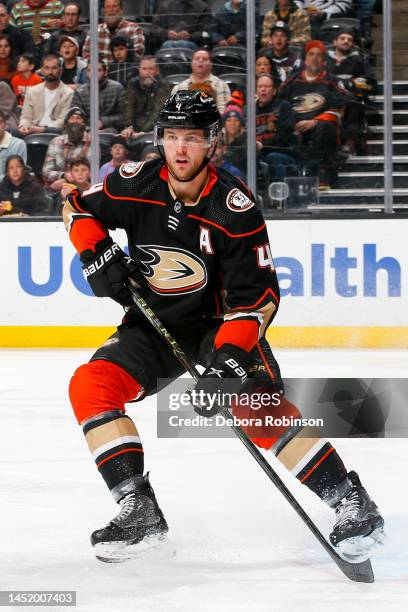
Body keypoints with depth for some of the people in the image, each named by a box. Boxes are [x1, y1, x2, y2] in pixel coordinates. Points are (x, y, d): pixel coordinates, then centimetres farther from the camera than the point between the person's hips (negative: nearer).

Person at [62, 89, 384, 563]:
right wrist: (96, 253, -13)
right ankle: (140, 514, -17)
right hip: (153, 323, 4)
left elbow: (257, 293, -22)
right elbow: (79, 207, 7)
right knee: (90, 385, -18)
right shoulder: (135, 185, -12)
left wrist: (230, 357, -34)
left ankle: (350, 502, -20)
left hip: (220, 322, -4)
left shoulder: (234, 208, -22)